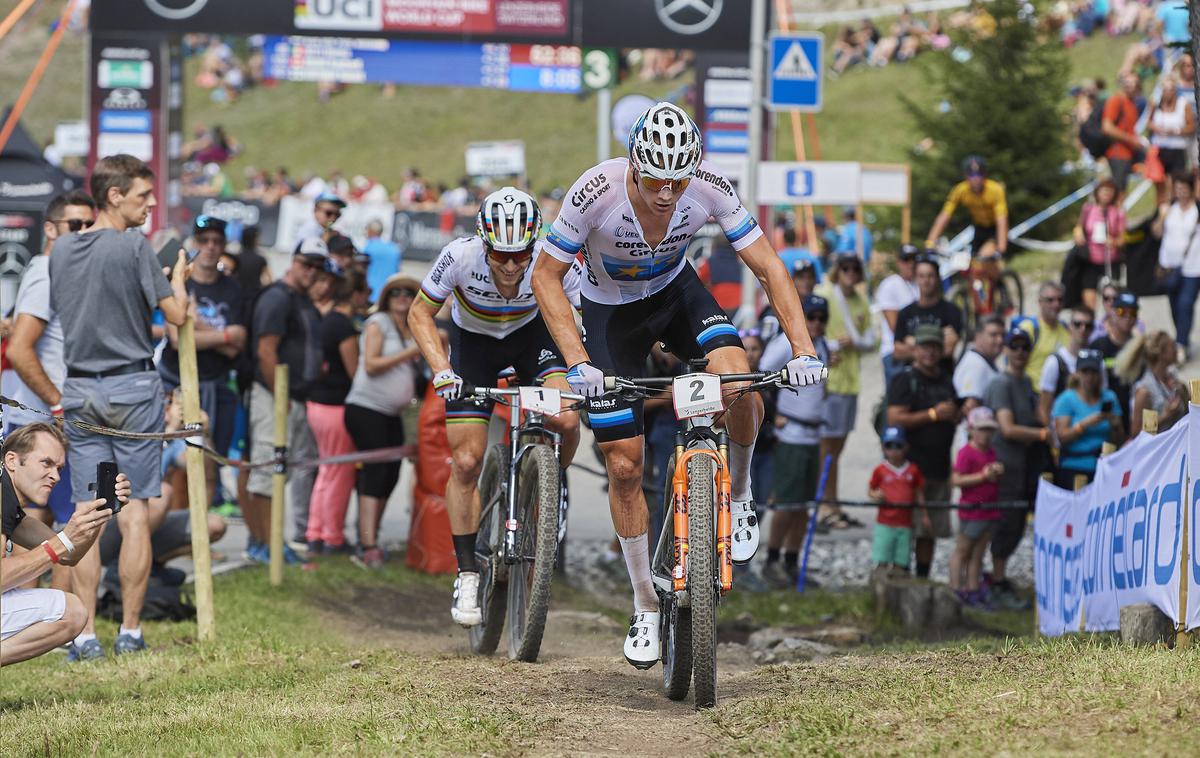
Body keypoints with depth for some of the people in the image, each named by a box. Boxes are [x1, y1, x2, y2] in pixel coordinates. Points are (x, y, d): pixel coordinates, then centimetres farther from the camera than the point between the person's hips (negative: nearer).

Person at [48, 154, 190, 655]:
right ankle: (130, 629, 0)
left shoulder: (61, 250, 8)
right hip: (132, 387, -4)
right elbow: (176, 314, -9)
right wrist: (178, 277, 11)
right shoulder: (133, 247, -10)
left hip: (79, 389, 4)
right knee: (134, 513, 1)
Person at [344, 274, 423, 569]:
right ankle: (368, 547, -20)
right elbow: (371, 365, -14)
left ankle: (368, 540, 17)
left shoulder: (414, 331, 16)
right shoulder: (378, 323, -5)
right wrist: (410, 353, -16)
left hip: (392, 414, 8)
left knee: (389, 477, 7)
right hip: (366, 409, -8)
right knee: (376, 472, -15)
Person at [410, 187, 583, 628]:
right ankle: (467, 574, 3)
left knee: (566, 419, -26)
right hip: (473, 341, 0)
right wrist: (441, 371, -32)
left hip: (531, 333, 0)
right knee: (466, 460, -9)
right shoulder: (462, 255, -33)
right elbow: (420, 314, -19)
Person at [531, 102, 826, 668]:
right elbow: (546, 277, -22)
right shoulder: (596, 192, -33)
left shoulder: (709, 188, -28)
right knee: (623, 464, -3)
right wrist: (578, 362, -31)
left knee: (738, 381, -30)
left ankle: (739, 494, -1)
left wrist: (802, 350, -31)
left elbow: (769, 269, -20)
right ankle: (646, 607, 13)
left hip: (676, 292, 1)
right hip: (611, 311, -1)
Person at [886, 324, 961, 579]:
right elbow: (895, 419, -16)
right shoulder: (905, 380, -4)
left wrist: (955, 415, 7)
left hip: (939, 467, 7)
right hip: (912, 463, -7)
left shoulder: (946, 380, 18)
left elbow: (955, 417, 32)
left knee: (931, 530, 9)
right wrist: (933, 414, -16)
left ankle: (923, 578, 17)